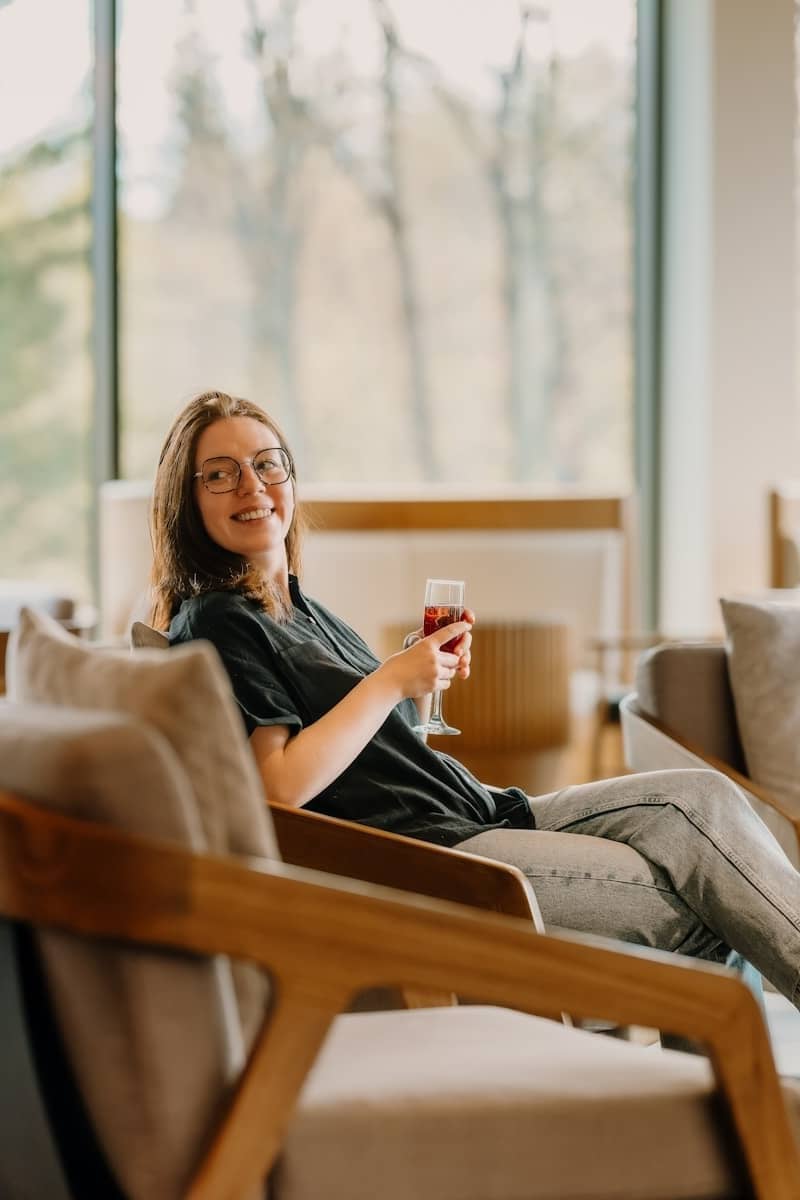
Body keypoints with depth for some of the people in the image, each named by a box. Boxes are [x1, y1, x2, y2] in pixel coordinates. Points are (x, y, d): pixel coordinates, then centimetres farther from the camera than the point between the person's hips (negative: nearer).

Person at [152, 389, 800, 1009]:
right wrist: (391, 680, -12)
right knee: (692, 898, -16)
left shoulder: (306, 613, 21)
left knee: (702, 795, -7)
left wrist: (425, 673, 8)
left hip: (486, 815, 9)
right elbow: (281, 786, -17)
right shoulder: (216, 623, -7)